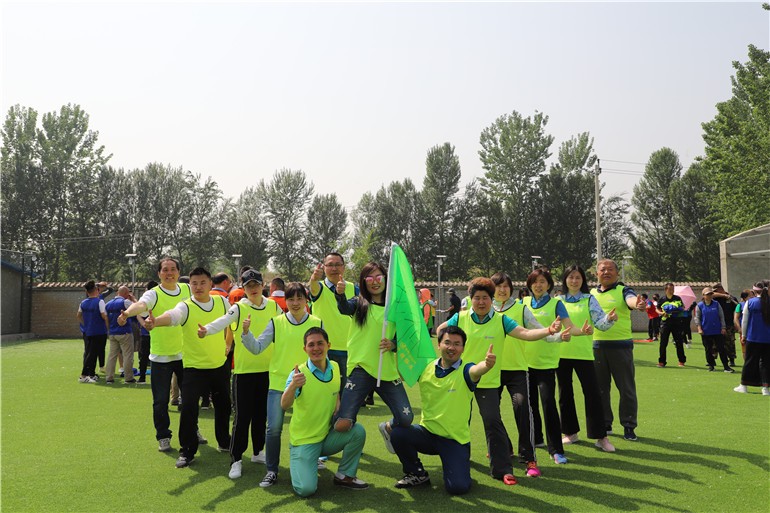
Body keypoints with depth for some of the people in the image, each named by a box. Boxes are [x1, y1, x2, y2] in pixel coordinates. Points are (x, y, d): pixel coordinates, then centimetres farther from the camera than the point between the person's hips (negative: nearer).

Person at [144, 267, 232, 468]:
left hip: (220, 365, 4)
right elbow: (172, 316, -37)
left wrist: (228, 343, 14)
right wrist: (155, 321, -59)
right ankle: (187, 452, 5)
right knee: (188, 408, -11)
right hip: (194, 367, -4)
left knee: (223, 405, 17)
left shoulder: (222, 301, -2)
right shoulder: (185, 307, -15)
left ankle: (224, 442, 38)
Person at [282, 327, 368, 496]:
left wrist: (338, 405, -3)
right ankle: (298, 466, 14)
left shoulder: (335, 368, -1)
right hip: (303, 440, -4)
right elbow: (285, 406, -32)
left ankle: (344, 475, 2)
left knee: (358, 431, -19)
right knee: (306, 489, -20)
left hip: (327, 436, 5)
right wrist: (293, 386, -52)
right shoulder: (299, 373, -18)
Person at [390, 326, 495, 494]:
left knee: (458, 487, -19)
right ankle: (417, 474, 4)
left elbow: (477, 370, -34)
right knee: (398, 433, -25)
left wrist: (487, 364, -59)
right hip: (427, 433, 3)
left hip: (455, 440, -3)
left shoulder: (465, 370, -11)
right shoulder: (426, 368, 0)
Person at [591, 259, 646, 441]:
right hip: (596, 346, 4)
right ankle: (605, 424, 24)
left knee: (627, 388, 2)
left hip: (621, 345, -4)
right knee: (600, 388, 11)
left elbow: (631, 299, -26)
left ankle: (629, 426, 14)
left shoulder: (623, 290, -3)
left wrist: (638, 304, -48)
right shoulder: (592, 293, 11)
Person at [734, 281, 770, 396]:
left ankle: (744, 386, 15)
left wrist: (743, 335, 8)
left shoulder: (750, 302, -5)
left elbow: (745, 320, -2)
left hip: (753, 337, -1)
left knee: (750, 361, 8)